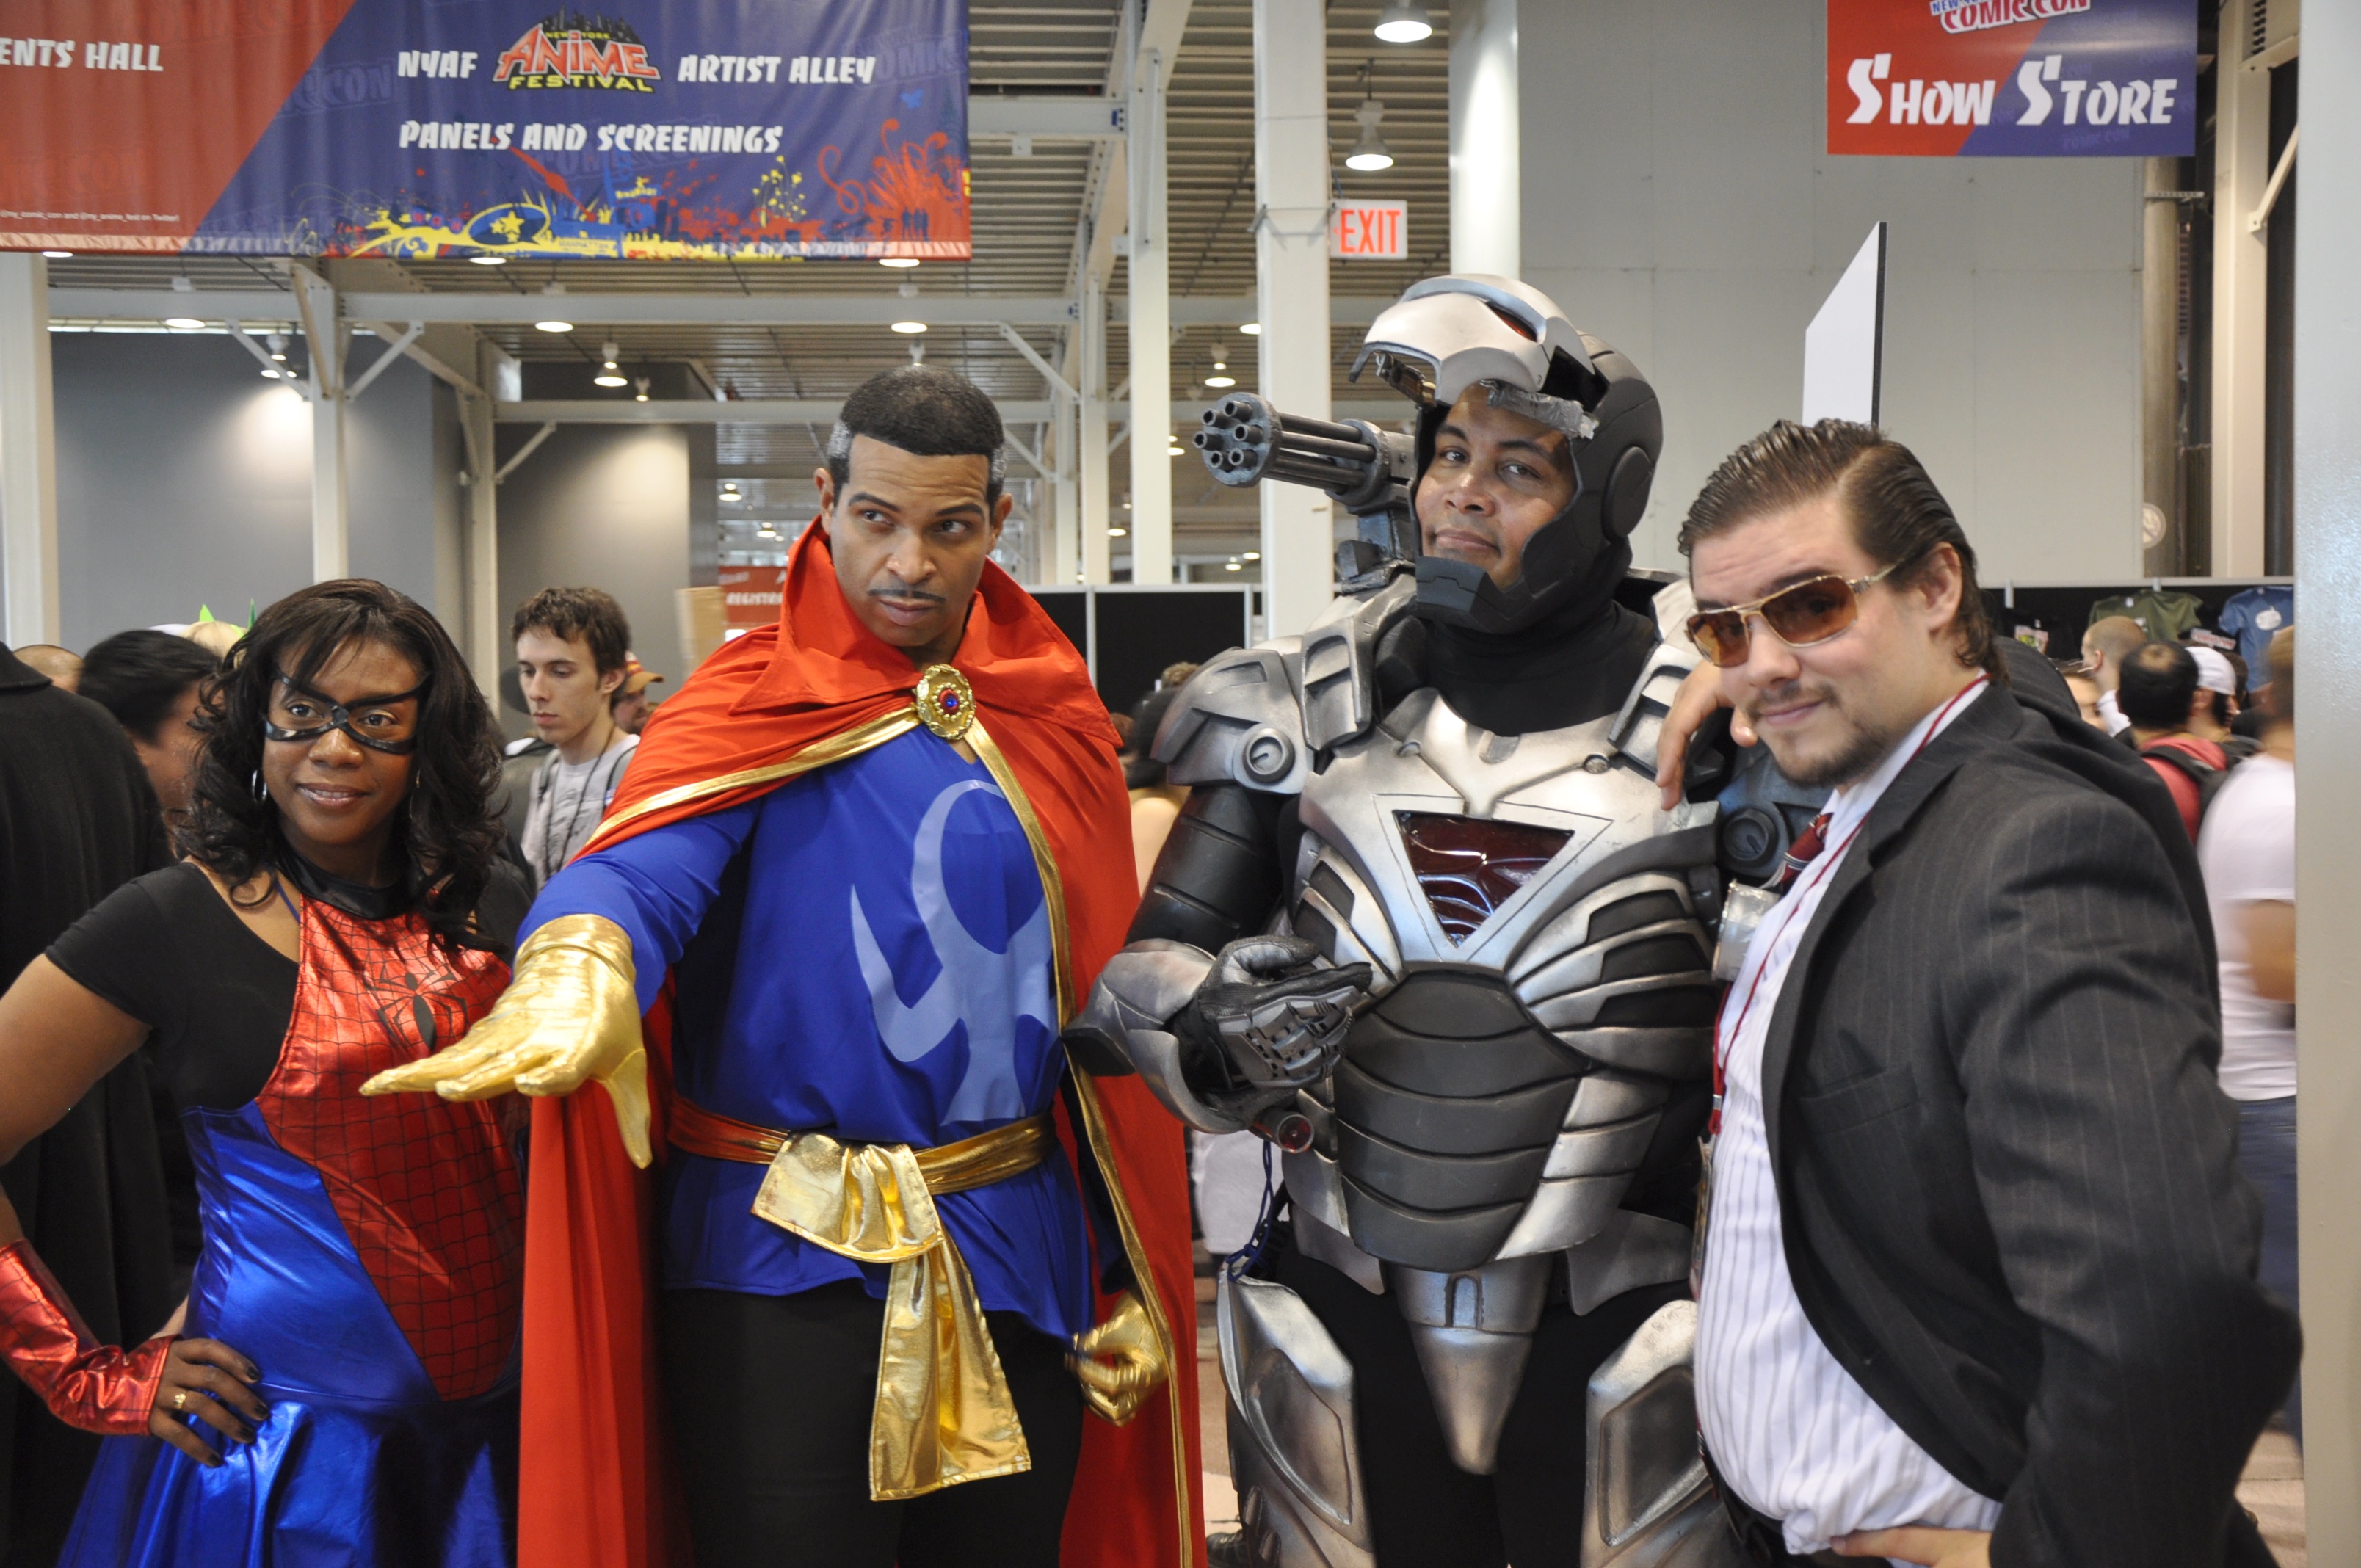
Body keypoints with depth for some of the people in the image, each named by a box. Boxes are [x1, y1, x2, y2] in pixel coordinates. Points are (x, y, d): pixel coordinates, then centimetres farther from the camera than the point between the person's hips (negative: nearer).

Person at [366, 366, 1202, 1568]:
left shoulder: (1052, 723, 7)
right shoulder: (753, 707, -3)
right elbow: (646, 863, -23)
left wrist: (1136, 1280, 4)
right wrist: (582, 963, -47)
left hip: (1017, 1255, 4)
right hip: (784, 1260, -3)